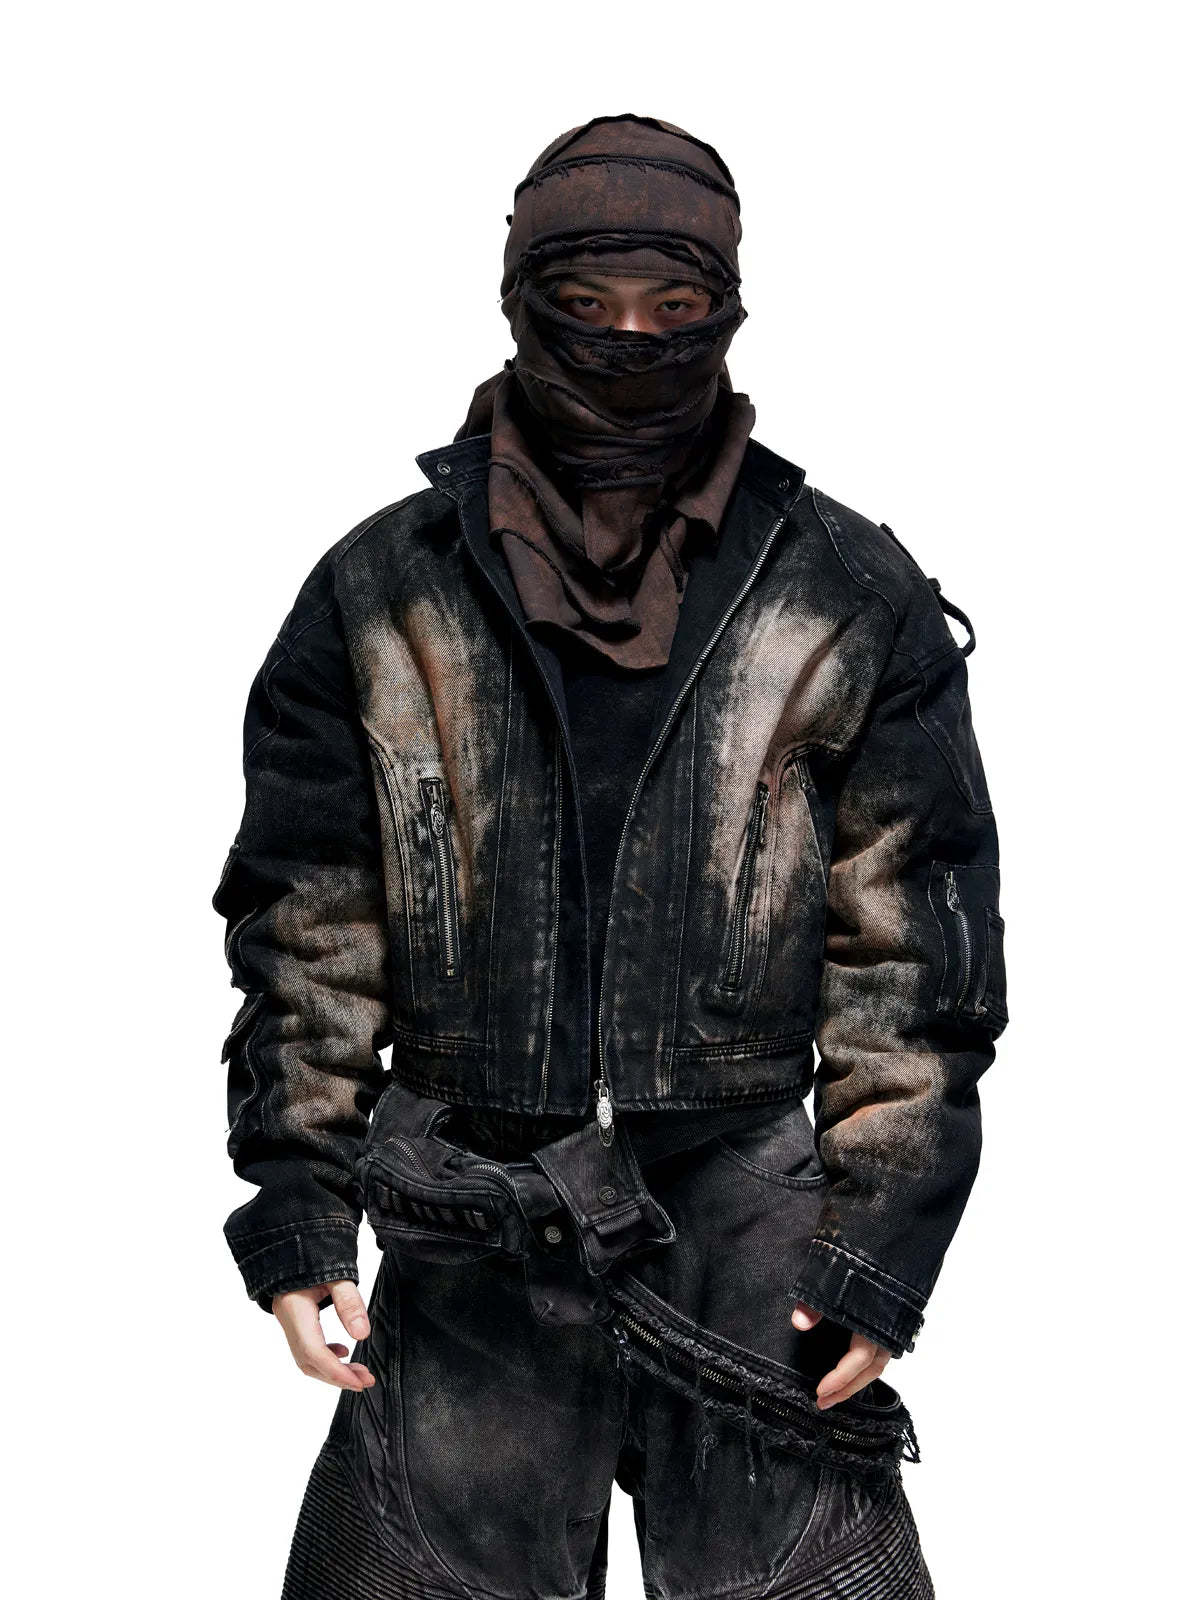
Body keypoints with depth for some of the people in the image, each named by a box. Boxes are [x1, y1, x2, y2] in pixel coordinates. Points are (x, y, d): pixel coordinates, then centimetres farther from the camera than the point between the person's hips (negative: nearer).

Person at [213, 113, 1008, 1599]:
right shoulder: (381, 593, 4)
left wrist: (884, 1243, -2)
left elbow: (915, 949, 2)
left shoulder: (853, 602, 2)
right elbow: (305, 921, 7)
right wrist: (294, 1200, 2)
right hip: (465, 1260, 1)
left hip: (753, 1246, -1)